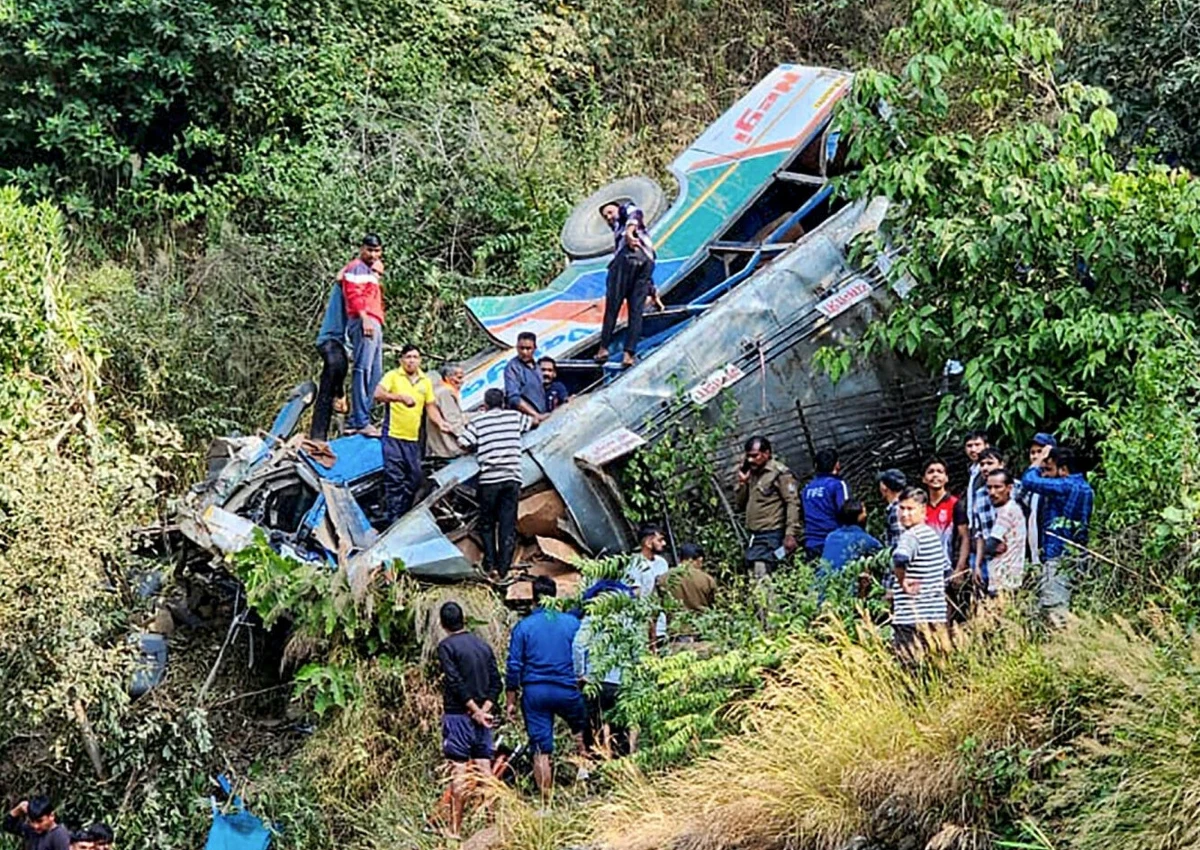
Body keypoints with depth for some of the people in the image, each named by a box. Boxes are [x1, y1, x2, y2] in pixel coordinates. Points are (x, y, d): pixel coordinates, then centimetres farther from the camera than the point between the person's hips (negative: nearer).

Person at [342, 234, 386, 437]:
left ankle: (354, 421, 9)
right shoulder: (357, 268, -1)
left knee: (374, 374, 9)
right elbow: (354, 294, -16)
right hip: (363, 322, -11)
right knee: (363, 370, -16)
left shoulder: (371, 271, 29)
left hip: (374, 325, 11)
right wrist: (364, 318, -23)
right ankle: (361, 421, -22)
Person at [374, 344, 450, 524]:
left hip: (413, 439, 5)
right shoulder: (393, 376, -1)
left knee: (414, 479, 9)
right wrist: (400, 397, -32)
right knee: (394, 480, -9)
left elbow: (431, 406, 18)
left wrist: (439, 422, -2)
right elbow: (378, 394, -16)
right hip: (393, 437, -5)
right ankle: (392, 520, -7)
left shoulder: (426, 382, 15)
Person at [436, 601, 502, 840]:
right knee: (484, 769, 7)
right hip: (481, 715, 5)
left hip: (457, 715, -5)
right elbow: (496, 682, 6)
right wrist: (484, 709, -3)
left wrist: (477, 712, -12)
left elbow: (456, 683, -15)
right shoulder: (483, 645, 11)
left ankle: (455, 829, -2)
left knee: (459, 773, -4)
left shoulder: (446, 646, -7)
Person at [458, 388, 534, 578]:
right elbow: (532, 422, 28)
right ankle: (503, 568, 2)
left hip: (489, 479, -1)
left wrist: (475, 448, 14)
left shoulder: (477, 422, 2)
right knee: (508, 524, 4)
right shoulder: (514, 417, 10)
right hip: (512, 478, 1)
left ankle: (489, 564, 6)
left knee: (487, 523, 12)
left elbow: (463, 443, -6)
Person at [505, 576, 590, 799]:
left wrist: (511, 701, 5)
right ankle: (584, 765, 17)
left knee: (541, 750, 3)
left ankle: (546, 800, 5)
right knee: (581, 729, 30)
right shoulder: (572, 622, 1)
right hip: (566, 689, 1)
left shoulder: (524, 626, -1)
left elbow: (514, 667, -1)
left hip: (534, 691, 0)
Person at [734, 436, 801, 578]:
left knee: (761, 577, -18)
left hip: (771, 535, -8)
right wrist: (742, 483, 4)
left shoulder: (780, 473, -6)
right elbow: (740, 505, 20)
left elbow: (793, 503, -12)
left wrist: (791, 534, -18)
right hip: (754, 535, 8)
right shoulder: (752, 474, 18)